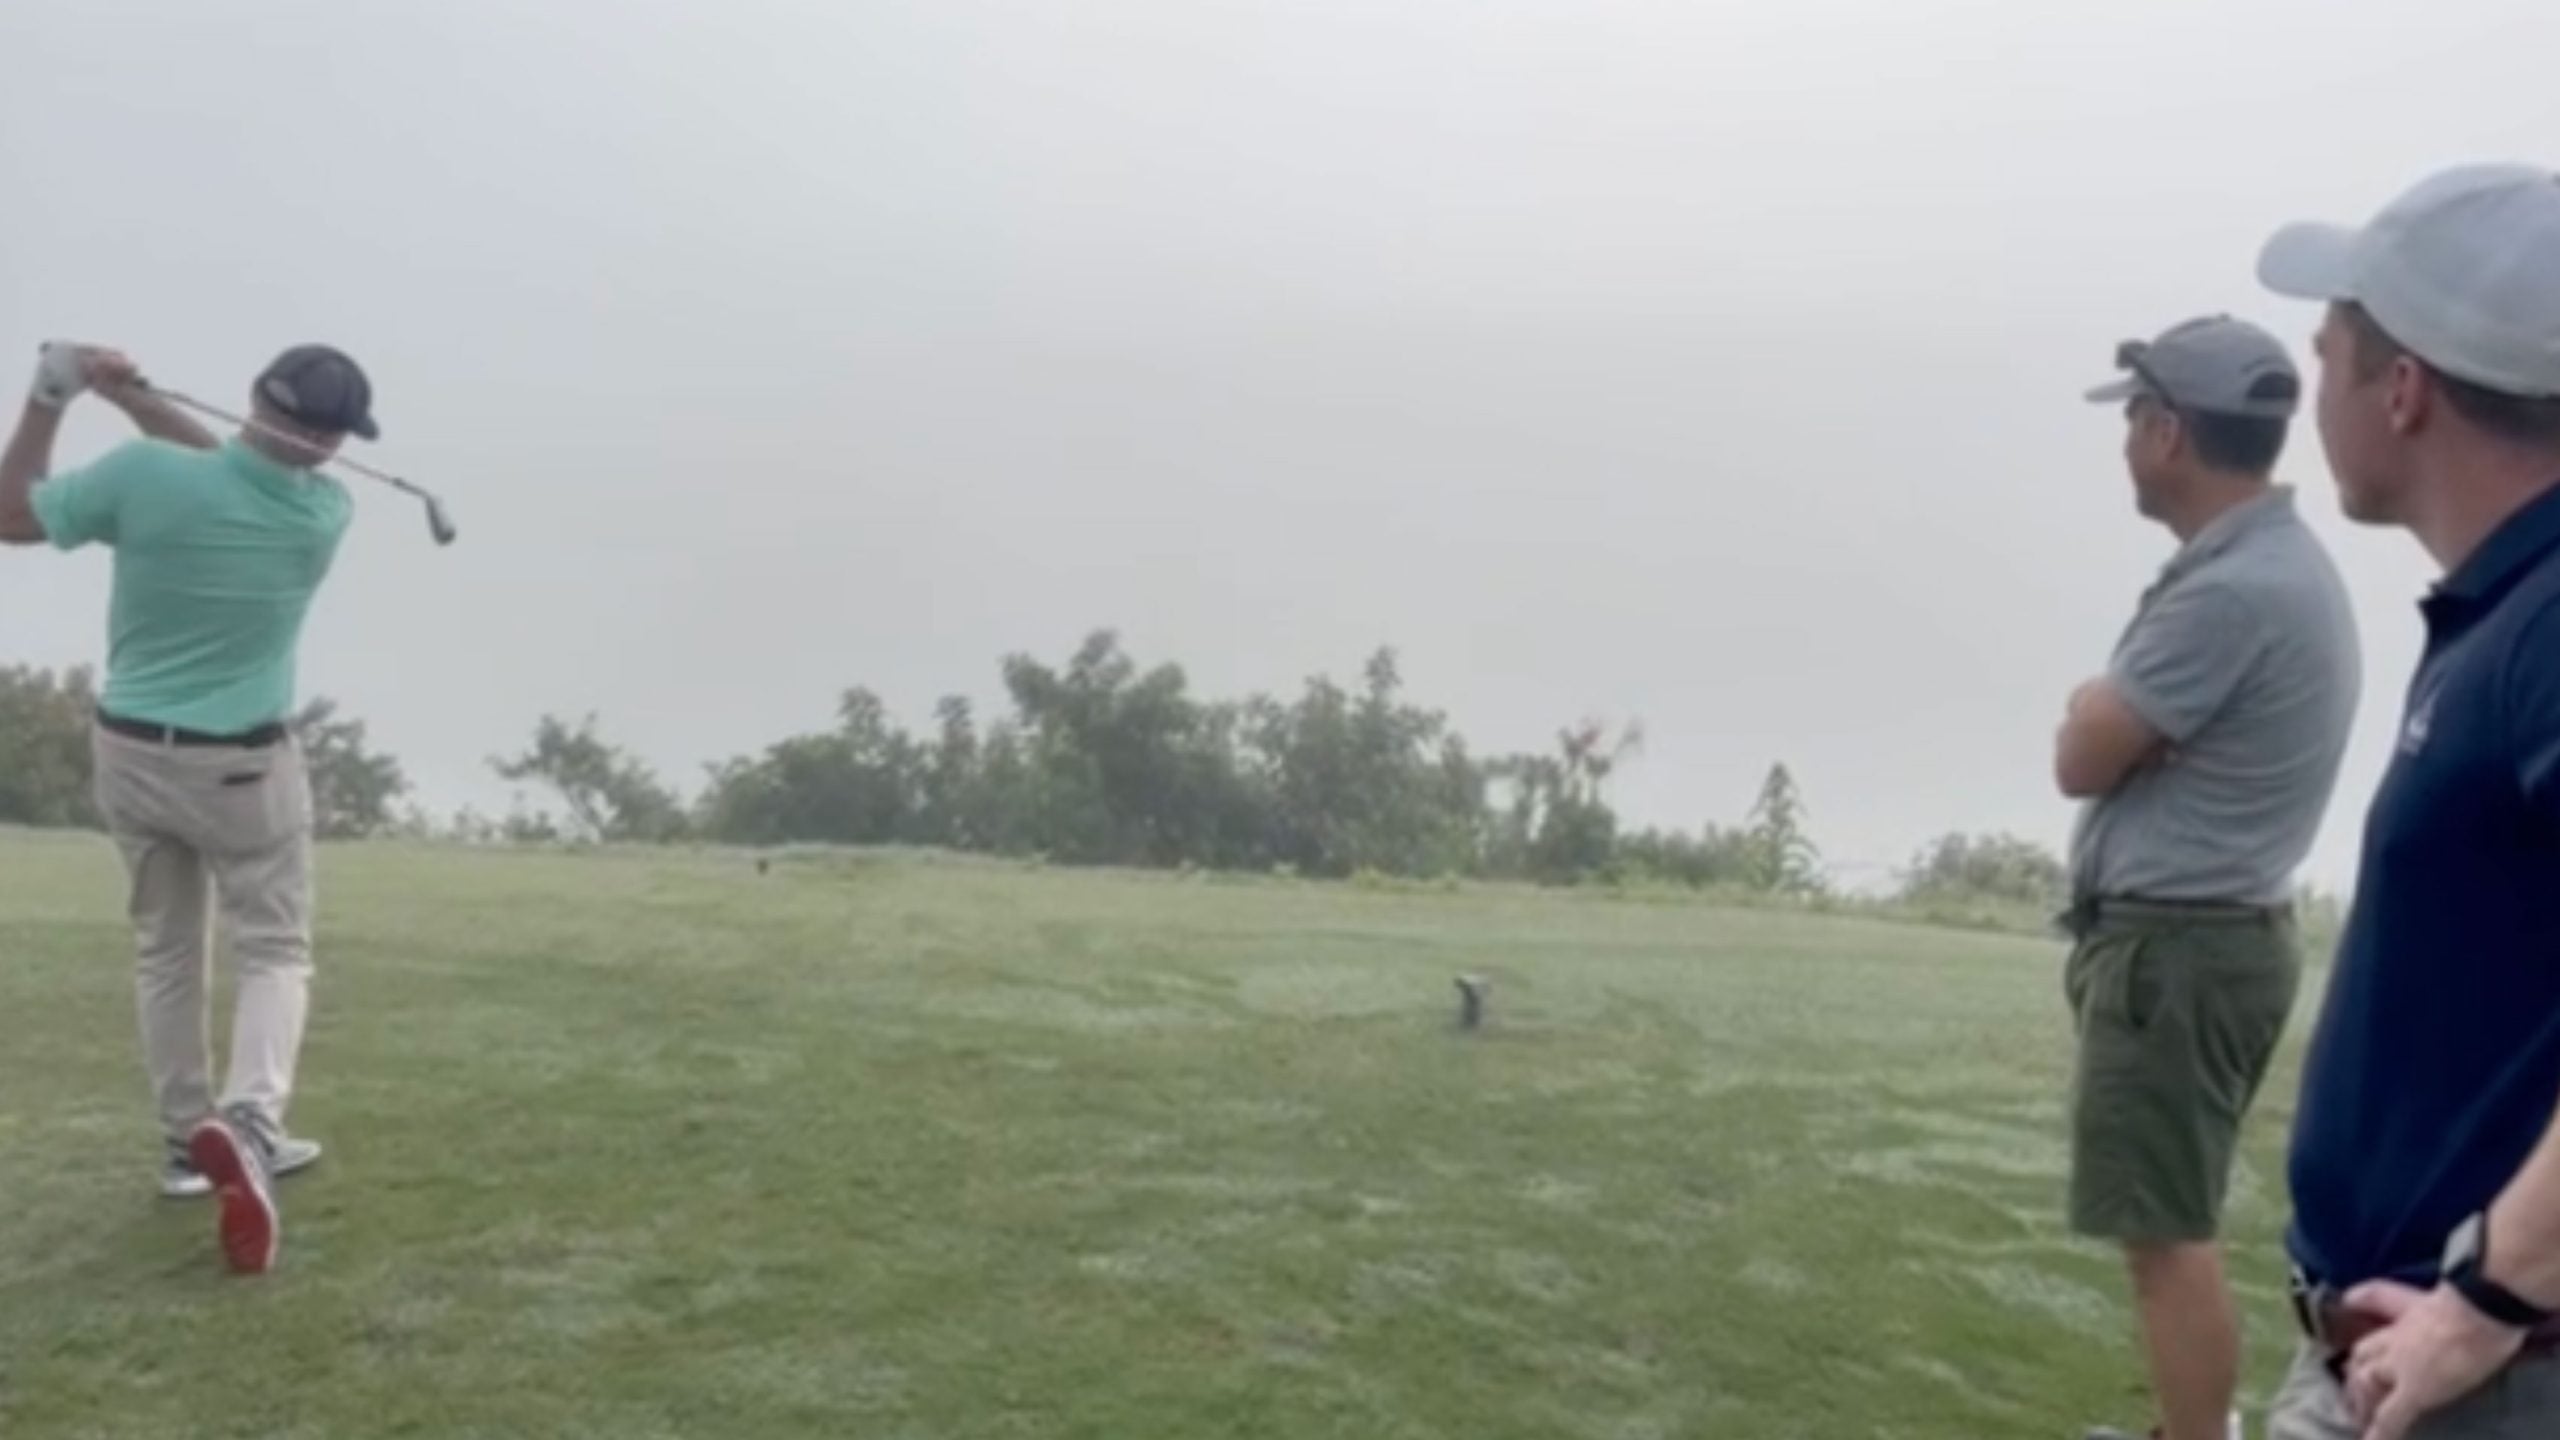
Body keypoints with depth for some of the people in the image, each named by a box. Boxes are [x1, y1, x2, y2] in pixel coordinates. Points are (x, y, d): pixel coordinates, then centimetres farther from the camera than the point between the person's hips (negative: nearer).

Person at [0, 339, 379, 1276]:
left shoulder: (143, 474, -18)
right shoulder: (325, 513, -13)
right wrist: (131, 397, 0)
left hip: (131, 752, 2)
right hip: (243, 766, -2)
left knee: (166, 951, 17)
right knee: (275, 951, 6)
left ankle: (187, 1140, 24)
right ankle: (250, 1123, -20)